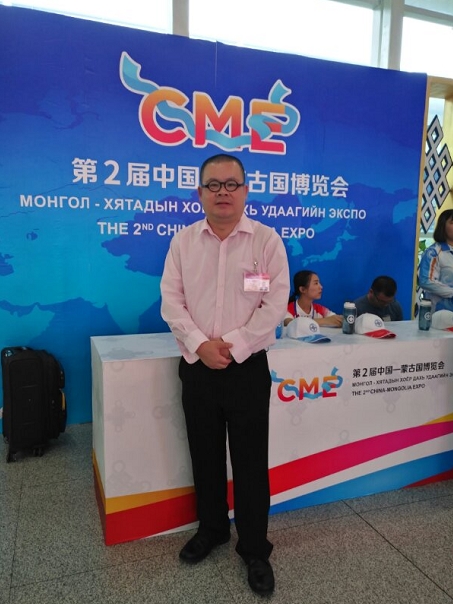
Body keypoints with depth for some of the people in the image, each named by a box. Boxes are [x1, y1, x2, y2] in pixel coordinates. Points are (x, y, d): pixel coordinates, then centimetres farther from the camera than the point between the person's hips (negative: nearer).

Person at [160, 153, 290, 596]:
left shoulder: (267, 239, -3)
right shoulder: (183, 241, 4)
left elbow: (275, 303, -9)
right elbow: (171, 300, -1)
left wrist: (232, 345, -15)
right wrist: (200, 344, -14)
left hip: (247, 368, -2)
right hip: (197, 367, 3)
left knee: (250, 461, 7)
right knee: (205, 456, 16)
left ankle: (254, 548, 26)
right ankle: (211, 529, 39)